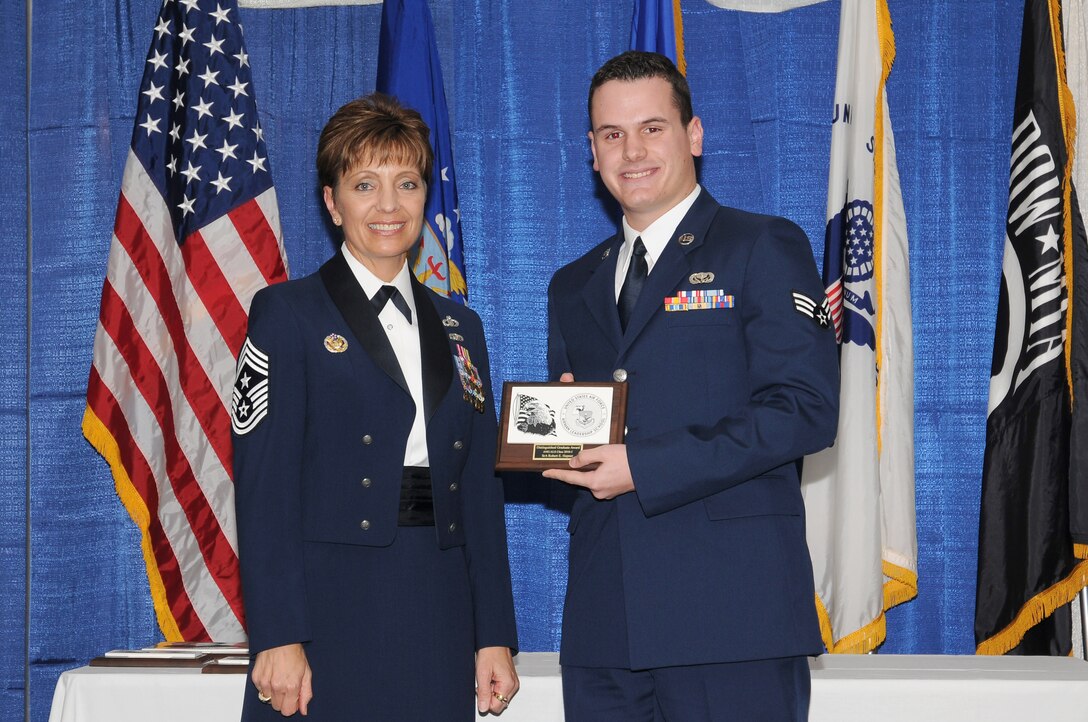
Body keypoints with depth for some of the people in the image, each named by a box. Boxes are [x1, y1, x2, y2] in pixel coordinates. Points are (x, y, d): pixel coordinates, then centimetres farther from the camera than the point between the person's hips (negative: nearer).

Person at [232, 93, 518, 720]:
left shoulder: (460, 328, 16)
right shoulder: (287, 314, 1)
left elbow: (482, 492, 14)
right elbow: (263, 485, -7)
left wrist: (495, 636, 7)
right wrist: (278, 637, -14)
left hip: (439, 622, 4)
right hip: (328, 614, -4)